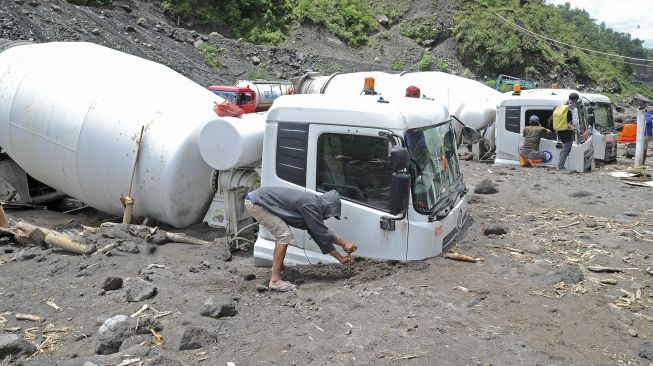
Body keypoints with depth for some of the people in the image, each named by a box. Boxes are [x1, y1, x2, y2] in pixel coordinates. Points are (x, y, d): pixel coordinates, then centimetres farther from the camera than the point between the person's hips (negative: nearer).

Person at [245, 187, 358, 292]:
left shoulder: (313, 203, 11)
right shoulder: (310, 205, -18)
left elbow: (320, 236, 16)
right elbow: (322, 232, -13)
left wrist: (340, 258, 18)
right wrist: (344, 243, 0)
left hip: (257, 199, 10)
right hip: (255, 202, -10)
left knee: (281, 233, 24)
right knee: (284, 235, -13)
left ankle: (277, 266, 41)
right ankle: (275, 281, -11)